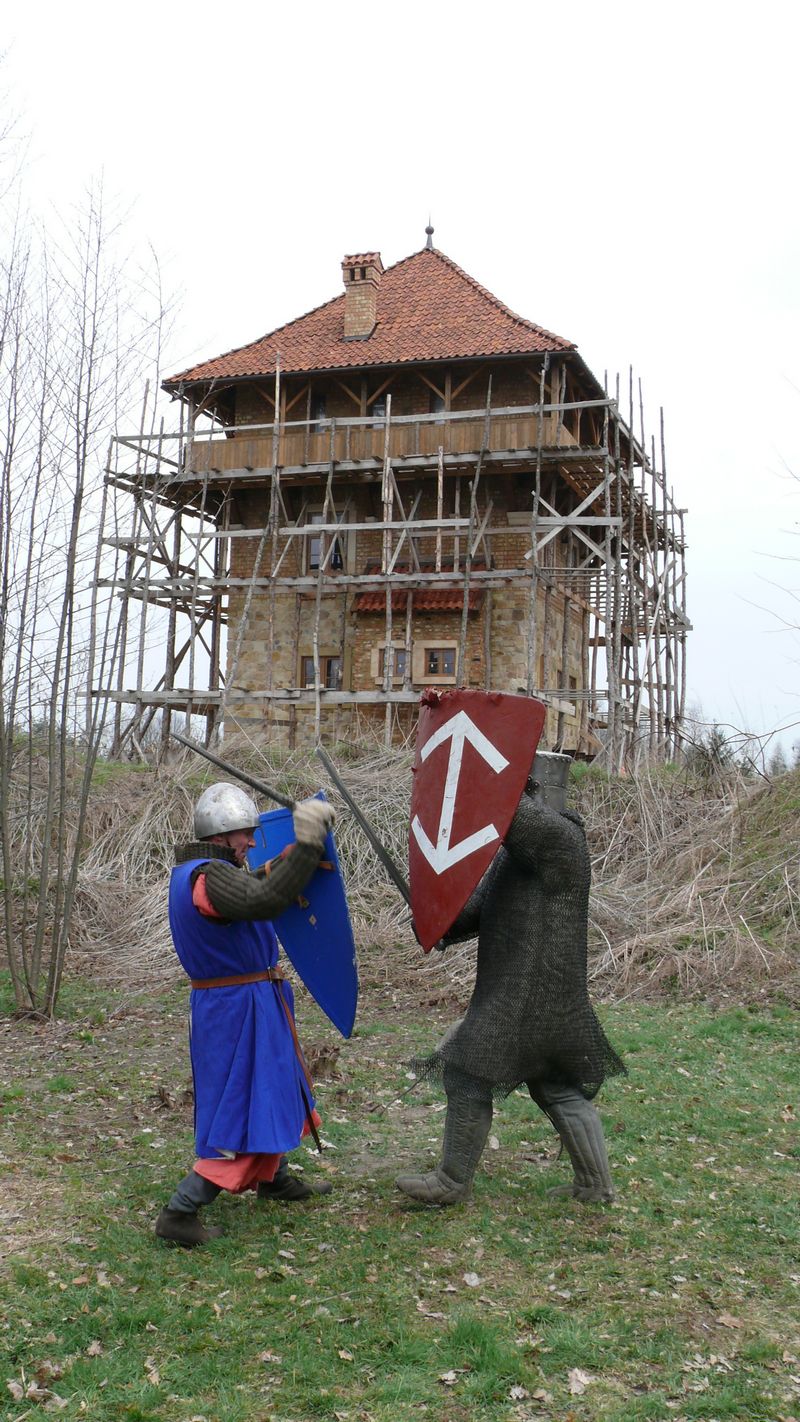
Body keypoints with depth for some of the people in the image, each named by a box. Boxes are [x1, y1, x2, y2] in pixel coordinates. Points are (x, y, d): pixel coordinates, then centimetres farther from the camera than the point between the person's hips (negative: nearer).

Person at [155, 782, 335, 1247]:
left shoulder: (194, 871, 8)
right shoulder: (208, 877, -25)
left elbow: (253, 890, 20)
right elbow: (266, 900, -41)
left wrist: (294, 857, 11)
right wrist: (308, 844, -41)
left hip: (237, 1003, 11)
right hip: (239, 1008, -11)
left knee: (271, 1090, 27)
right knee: (243, 1109, -4)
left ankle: (276, 1178, 46)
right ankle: (180, 1212, 1)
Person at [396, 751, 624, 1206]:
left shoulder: (559, 836, -18)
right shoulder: (520, 846, 12)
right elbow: (482, 905, 13)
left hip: (528, 994, -10)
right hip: (545, 996, 10)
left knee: (468, 1076, 1)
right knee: (558, 1087, 17)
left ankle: (452, 1182, 14)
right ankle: (595, 1183, 26)